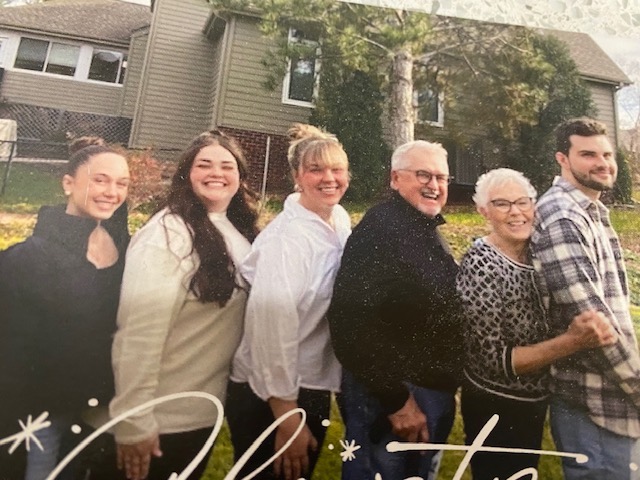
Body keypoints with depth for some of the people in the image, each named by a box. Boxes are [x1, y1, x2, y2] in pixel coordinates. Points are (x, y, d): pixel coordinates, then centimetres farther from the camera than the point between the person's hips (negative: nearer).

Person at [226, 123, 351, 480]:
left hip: (313, 384, 8)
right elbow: (272, 324, -26)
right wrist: (288, 418, -21)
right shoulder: (288, 236, -24)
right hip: (271, 393, -8)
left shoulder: (341, 219, 1)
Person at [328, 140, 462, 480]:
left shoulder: (431, 234, 12)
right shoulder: (380, 228, -18)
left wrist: (444, 392, 14)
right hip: (389, 397, -9)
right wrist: (395, 398, -22)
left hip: (434, 394, 9)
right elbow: (353, 321, -26)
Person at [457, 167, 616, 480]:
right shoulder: (480, 265, -25)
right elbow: (495, 361, -27)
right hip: (497, 409, -7)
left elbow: (544, 323, 9)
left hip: (532, 400, 7)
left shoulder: (533, 252, -4)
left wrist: (590, 324, -8)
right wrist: (573, 341, -34)